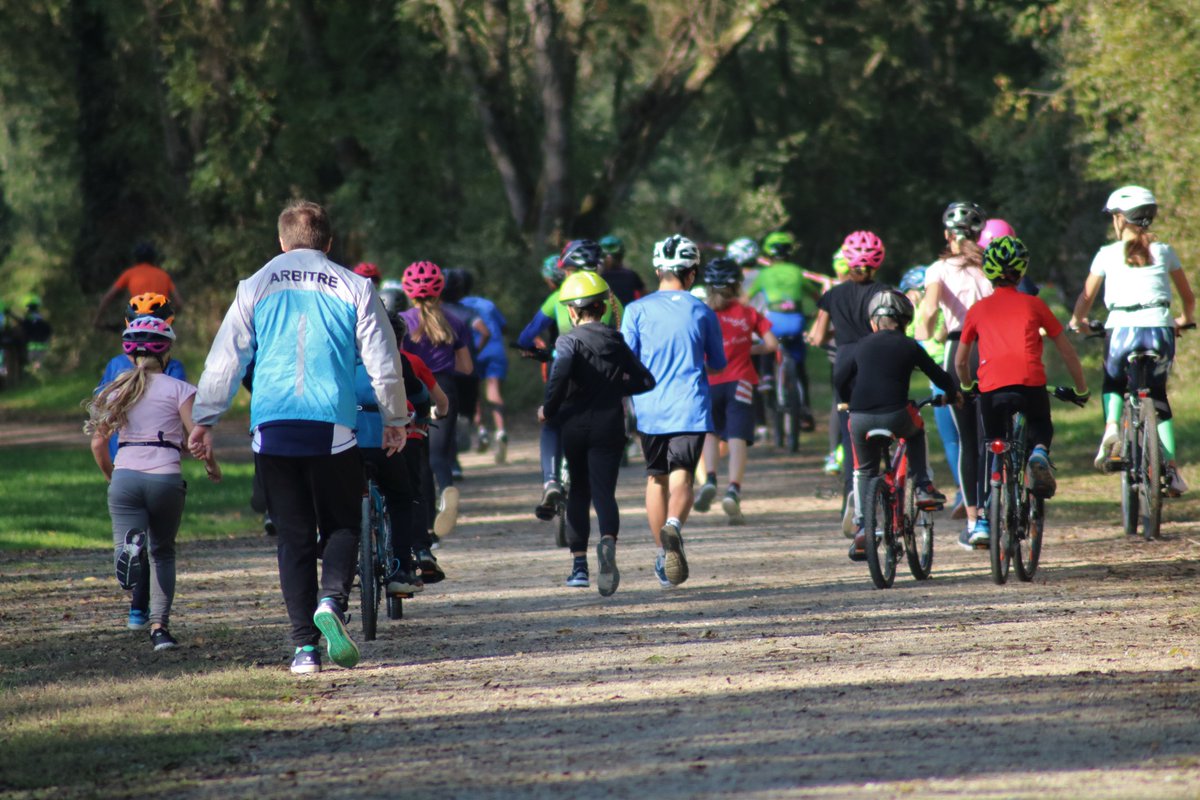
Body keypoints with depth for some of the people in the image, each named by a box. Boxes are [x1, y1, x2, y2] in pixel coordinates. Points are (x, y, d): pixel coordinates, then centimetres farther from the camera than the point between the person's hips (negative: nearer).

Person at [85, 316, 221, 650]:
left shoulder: (116, 390, 13)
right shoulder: (178, 389, 4)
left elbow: (98, 442, 12)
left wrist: (110, 476, 29)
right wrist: (212, 466, 14)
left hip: (125, 476, 1)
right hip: (166, 477, -1)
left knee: (132, 549, -5)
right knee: (163, 551, 18)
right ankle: (160, 626, 8)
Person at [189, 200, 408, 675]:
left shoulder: (256, 287, 9)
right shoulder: (353, 288, 6)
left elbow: (224, 359, 8)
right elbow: (382, 361, 9)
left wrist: (204, 421, 16)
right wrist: (394, 419, 22)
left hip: (273, 426, 1)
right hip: (333, 428, -1)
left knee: (293, 536, 7)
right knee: (341, 525, 10)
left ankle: (305, 646, 0)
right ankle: (332, 601, -19)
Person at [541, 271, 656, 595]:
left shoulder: (569, 340, -6)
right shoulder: (616, 341, 8)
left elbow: (561, 373, -25)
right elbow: (645, 381, 9)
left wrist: (549, 408, -11)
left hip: (574, 425, -1)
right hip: (609, 426, 1)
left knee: (579, 491, 16)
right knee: (604, 491, -6)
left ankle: (579, 565, 17)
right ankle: (608, 540, -39)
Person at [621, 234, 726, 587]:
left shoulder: (637, 310, 1)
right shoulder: (702, 312, 4)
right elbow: (718, 364, 13)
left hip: (650, 408, 1)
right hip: (690, 407, -1)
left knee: (656, 478, 16)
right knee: (682, 477, -9)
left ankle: (663, 554, 21)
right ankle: (674, 526, -39)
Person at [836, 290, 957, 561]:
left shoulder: (863, 345, 17)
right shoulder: (909, 346, 10)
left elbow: (840, 377, 22)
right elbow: (938, 376, 17)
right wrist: (952, 394, 38)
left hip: (860, 419, 2)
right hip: (895, 416, -2)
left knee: (863, 472, 23)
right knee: (916, 429, 33)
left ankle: (861, 529, 11)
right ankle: (923, 488, 24)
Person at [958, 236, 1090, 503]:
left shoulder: (977, 310, 19)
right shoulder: (1034, 305, 17)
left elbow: (960, 362, 27)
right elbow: (1067, 352, 19)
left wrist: (967, 388, 46)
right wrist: (1081, 390, 30)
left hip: (991, 385, 0)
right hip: (1031, 382, 0)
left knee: (990, 443, 20)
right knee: (1042, 429, 26)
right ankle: (1040, 452, -9)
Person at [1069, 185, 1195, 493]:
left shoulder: (1107, 254, 5)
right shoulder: (1164, 252, 10)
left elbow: (1087, 297, 5)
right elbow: (1188, 296, 18)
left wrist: (1077, 321, 26)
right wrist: (1185, 319, 38)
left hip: (1122, 330, -1)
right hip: (1159, 329, 1)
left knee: (1113, 385, 26)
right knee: (1157, 397, 18)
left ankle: (1112, 425, -7)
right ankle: (1171, 467, 3)